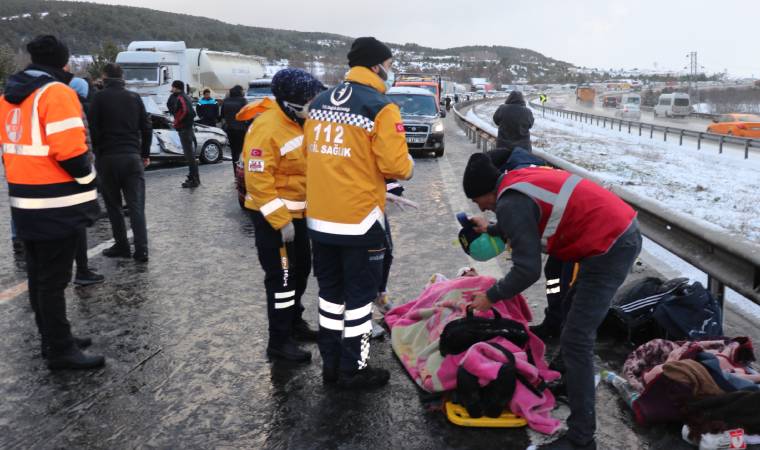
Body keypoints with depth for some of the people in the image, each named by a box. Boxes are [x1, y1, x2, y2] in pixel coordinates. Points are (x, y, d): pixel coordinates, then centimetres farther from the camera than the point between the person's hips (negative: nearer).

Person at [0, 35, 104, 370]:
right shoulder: (56, 92, -14)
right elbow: (70, 151, -21)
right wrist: (88, 185, -6)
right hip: (56, 205, -9)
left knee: (39, 275, 16)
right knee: (54, 278, -3)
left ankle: (52, 339, 28)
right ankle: (61, 350, 6)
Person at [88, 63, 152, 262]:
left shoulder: (100, 97, -1)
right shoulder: (134, 97, 9)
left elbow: (94, 129, -8)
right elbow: (146, 128, 8)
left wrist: (96, 152, 5)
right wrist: (145, 154, 15)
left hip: (108, 157, -2)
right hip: (133, 157, 2)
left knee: (113, 205, 10)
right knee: (136, 205, 0)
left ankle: (122, 246, 10)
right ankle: (141, 249, -8)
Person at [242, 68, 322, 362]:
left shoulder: (298, 122, 8)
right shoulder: (267, 128, -22)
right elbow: (258, 180, -26)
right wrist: (280, 221, -25)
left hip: (297, 213, 9)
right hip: (273, 216, -9)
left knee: (301, 271, 20)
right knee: (282, 278, -2)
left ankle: (294, 321, 39)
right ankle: (279, 342, 11)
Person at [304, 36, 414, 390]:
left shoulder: (318, 103, 9)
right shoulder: (381, 108, -12)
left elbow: (312, 152, 13)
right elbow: (396, 166, -15)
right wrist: (408, 165, 7)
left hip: (319, 218, 7)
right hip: (360, 219, -7)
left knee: (331, 291, 17)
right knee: (360, 295, 7)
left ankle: (330, 364, 29)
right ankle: (353, 371, 19)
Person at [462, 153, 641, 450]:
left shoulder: (510, 203, -15)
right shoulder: (521, 180, 13)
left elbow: (528, 270, -16)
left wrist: (491, 297, -3)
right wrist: (491, 230, 35)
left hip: (610, 248, -11)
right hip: (624, 232, 11)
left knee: (576, 340, -6)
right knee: (578, 318, 26)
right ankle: (571, 379, 45)